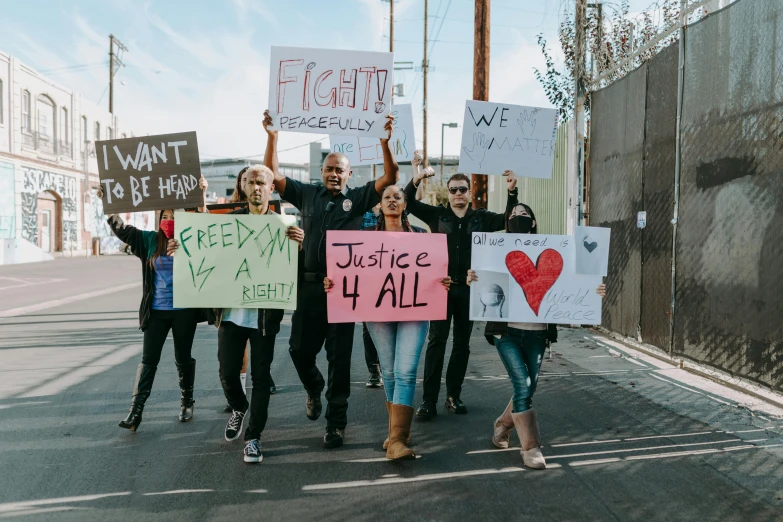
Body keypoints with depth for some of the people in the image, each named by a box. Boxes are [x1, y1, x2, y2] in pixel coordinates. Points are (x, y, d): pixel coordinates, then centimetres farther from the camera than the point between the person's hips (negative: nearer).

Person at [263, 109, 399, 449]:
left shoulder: (358, 198, 4)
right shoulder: (307, 194, 9)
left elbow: (391, 178, -5)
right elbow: (272, 176, 7)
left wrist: (384, 141, -16)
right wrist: (272, 136, 0)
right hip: (309, 285, 2)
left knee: (339, 357, 3)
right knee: (300, 348, 9)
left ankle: (336, 421, 14)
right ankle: (314, 388, 41)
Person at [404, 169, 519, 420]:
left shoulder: (481, 218, 6)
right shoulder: (437, 214, 3)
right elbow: (408, 202, -2)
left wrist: (512, 191, -11)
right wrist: (417, 179, -18)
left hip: (468, 289, 2)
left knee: (462, 344, 9)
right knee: (437, 341, -4)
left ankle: (454, 395, 21)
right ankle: (429, 400, -1)